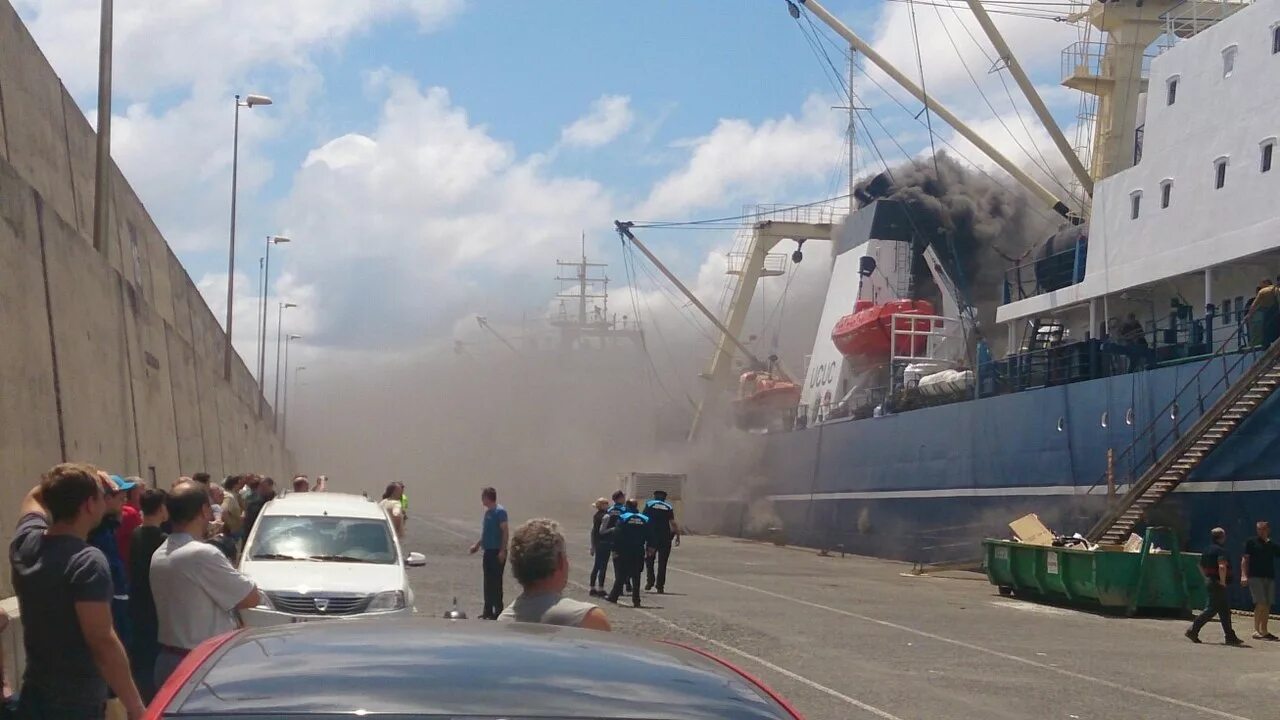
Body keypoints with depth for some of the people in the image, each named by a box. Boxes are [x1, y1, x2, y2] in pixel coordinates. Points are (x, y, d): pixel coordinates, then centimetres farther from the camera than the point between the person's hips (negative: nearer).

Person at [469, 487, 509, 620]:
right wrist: (477, 545, 29)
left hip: (497, 552, -9)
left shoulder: (500, 511, -13)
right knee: (488, 582, 12)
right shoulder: (488, 512, 14)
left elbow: (505, 532, -17)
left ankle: (498, 611, -1)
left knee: (496, 582, -6)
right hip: (488, 551, 9)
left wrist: (503, 551, -21)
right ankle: (488, 611, 19)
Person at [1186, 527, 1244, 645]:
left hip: (1209, 581, 10)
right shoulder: (1220, 550, -15)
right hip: (1218, 583, -10)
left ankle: (1230, 637, 14)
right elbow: (1222, 566, -30)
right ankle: (1193, 630, -6)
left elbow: (1201, 566, 23)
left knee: (1225, 610, 12)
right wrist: (1223, 581, -21)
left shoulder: (1208, 550, 14)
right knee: (1212, 609, -6)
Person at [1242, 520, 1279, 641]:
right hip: (1255, 577, -5)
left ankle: (1264, 631, 14)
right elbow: (1245, 559, -2)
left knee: (1267, 605, 6)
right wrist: (1244, 575, -11)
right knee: (1261, 603, -13)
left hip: (1270, 577, 5)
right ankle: (1256, 630, -10)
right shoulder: (1252, 542, 2)